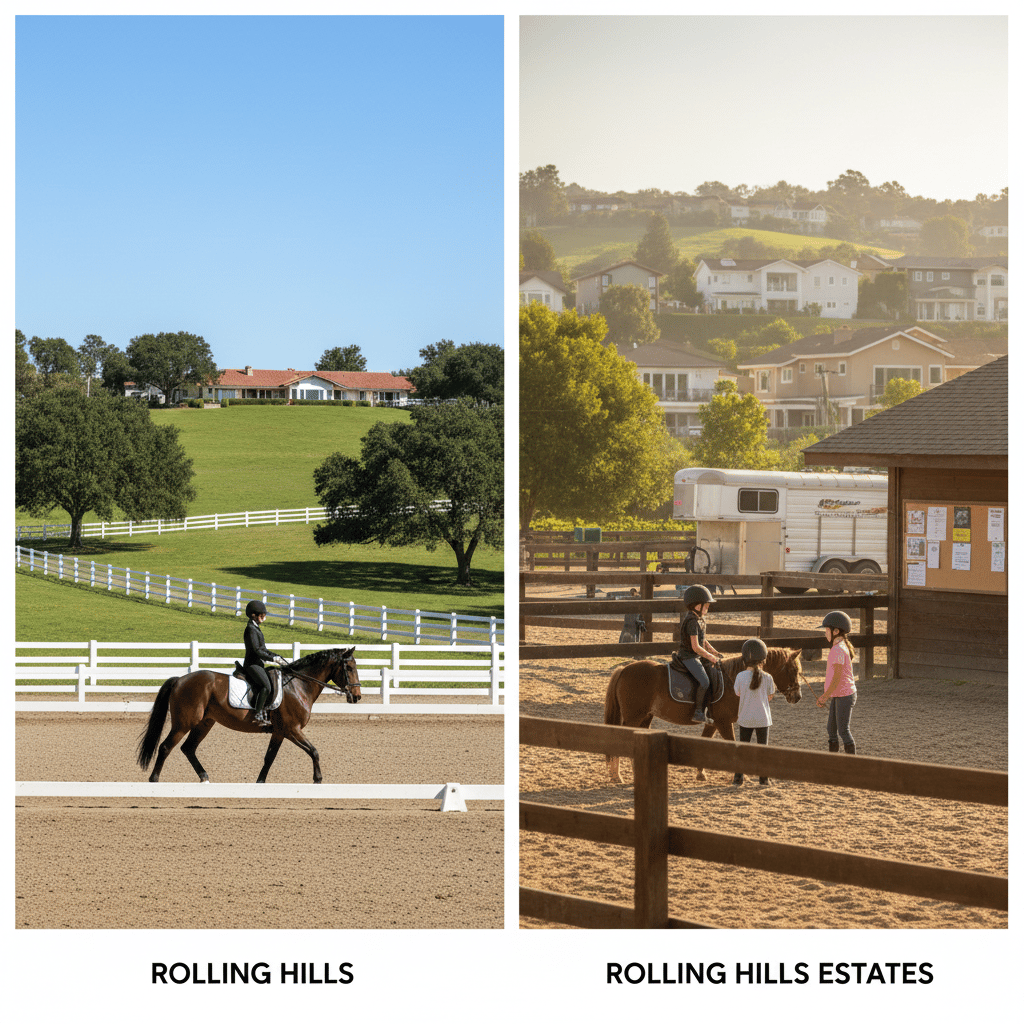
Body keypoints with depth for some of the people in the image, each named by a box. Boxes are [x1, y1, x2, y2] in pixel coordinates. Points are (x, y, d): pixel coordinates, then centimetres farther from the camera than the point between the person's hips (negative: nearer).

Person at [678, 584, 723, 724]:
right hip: (689, 657, -11)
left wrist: (713, 652, 11)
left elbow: (703, 640, 23)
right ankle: (698, 712, -17)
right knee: (704, 681, -22)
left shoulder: (699, 620, 12)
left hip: (697, 656, 11)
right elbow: (695, 647, -23)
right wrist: (710, 657, -14)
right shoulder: (692, 622, -20)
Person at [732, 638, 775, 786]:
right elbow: (770, 697, 0)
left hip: (745, 719, 0)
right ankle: (764, 778, 11)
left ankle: (738, 777, 11)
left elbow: (738, 694, 1)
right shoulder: (767, 678, -10)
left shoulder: (741, 676, -10)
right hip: (763, 718, 0)